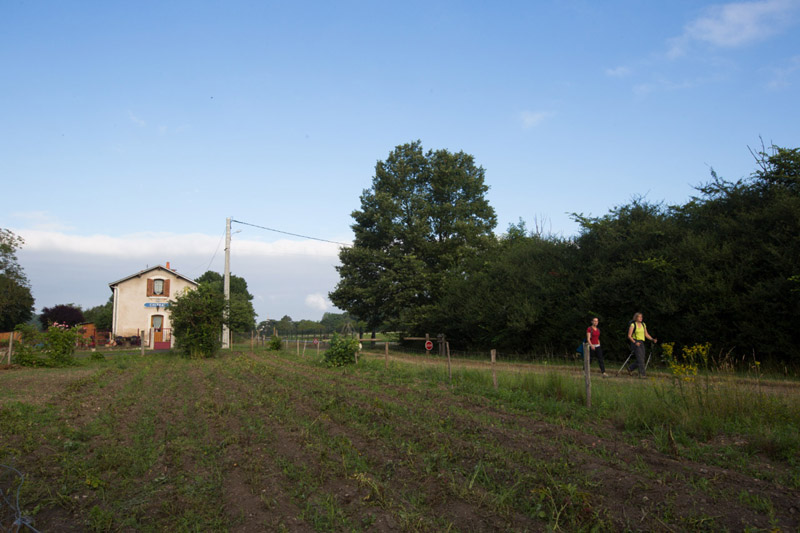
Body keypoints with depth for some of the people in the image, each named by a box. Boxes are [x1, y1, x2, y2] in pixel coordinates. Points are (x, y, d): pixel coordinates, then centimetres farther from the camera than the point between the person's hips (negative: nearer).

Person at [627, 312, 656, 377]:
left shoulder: (643, 325, 13)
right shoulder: (633, 325, -5)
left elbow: (646, 334, 19)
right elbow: (629, 336, -8)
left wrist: (653, 339, 4)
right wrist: (635, 342, -21)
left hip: (641, 343, 7)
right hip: (635, 342, -7)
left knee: (642, 359, 6)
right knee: (640, 359, -13)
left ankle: (630, 368, 25)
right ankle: (642, 374, -10)